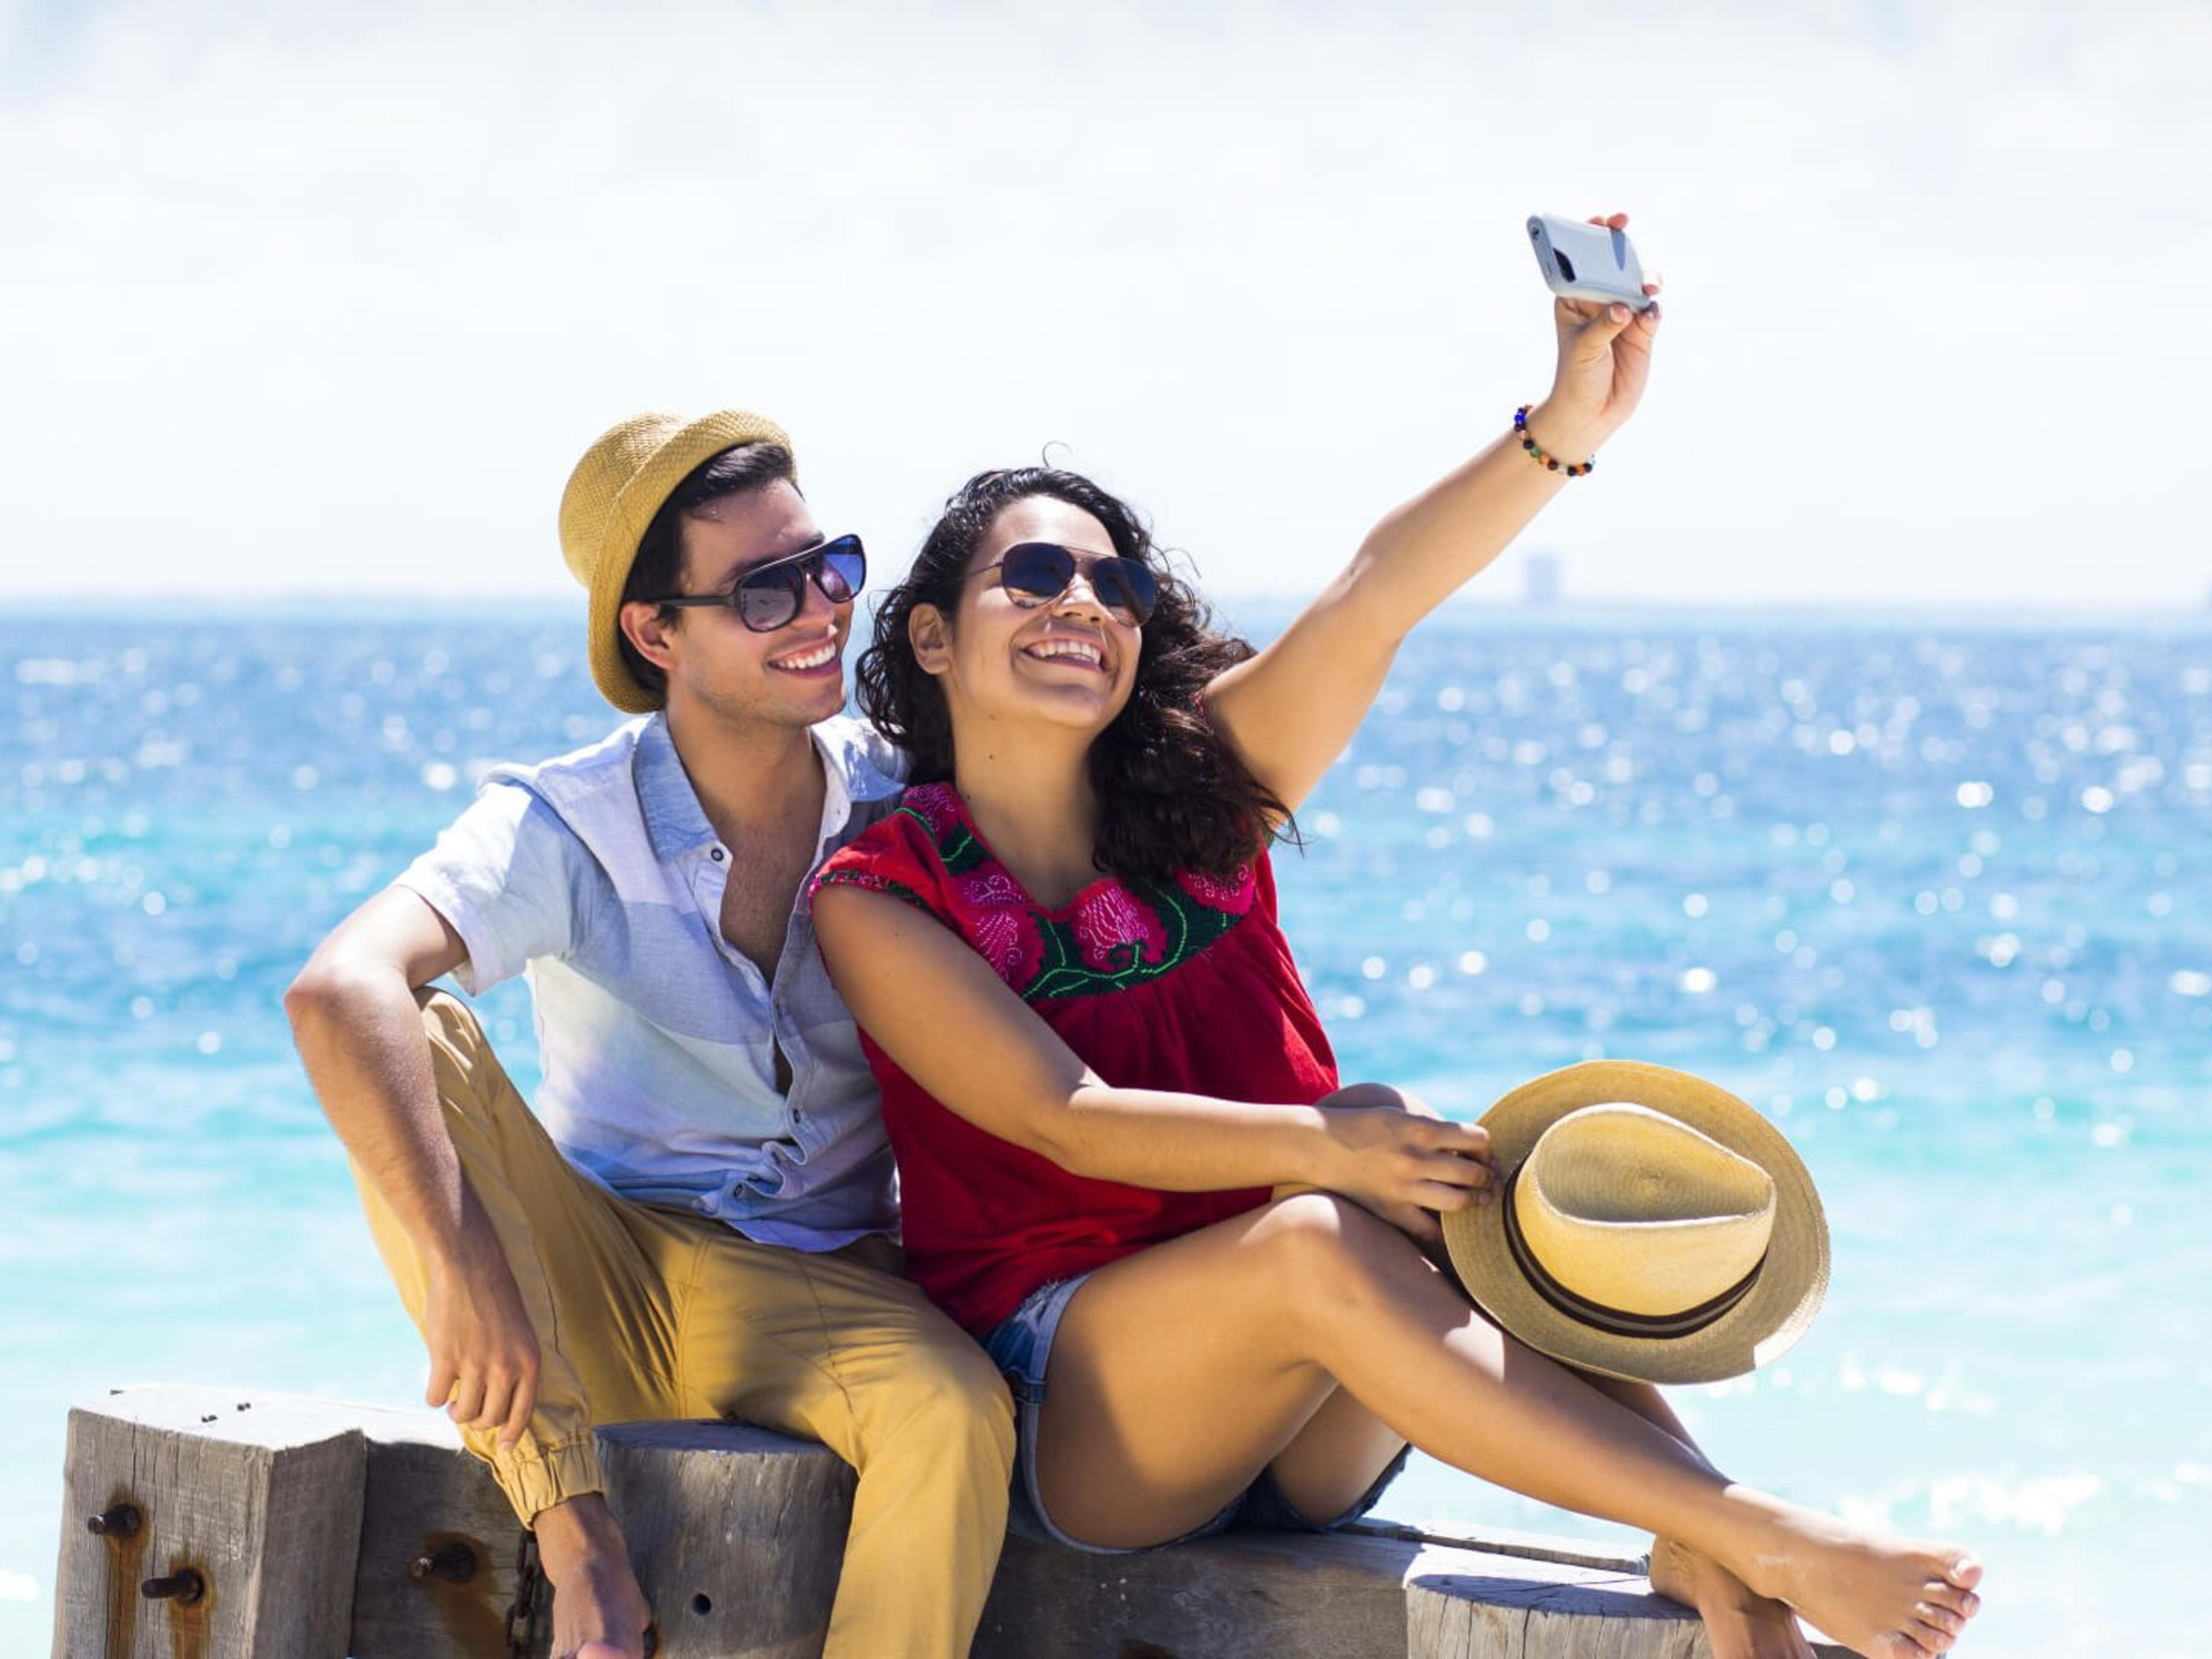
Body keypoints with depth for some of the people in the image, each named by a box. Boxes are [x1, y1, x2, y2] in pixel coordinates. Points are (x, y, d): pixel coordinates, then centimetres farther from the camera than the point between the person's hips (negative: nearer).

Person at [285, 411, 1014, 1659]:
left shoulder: (901, 803, -3)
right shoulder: (569, 827, -11)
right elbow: (340, 991, -29)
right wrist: (465, 1265, -40)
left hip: (814, 1296, 0)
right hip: (595, 1279, 0)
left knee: (958, 1411, -34)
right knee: (421, 1048, -26)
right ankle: (582, 1544, -29)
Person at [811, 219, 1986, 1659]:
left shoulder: (1199, 793, 8)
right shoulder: (877, 899, -3)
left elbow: (1376, 595, -9)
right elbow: (1067, 1120, -16)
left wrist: (1569, 429, -25)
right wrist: (1317, 1144, -31)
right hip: (1058, 1420, -4)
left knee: (1483, 1182, -25)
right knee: (1318, 1242, -33)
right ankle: (1760, 1540, -37)